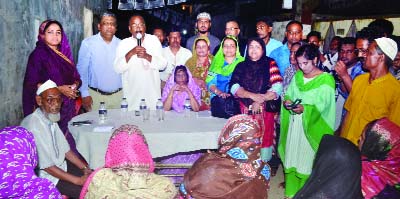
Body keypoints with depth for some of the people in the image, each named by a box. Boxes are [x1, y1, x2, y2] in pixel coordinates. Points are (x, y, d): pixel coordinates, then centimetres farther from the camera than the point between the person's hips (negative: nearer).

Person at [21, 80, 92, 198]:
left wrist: (85, 168, -2)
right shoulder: (33, 126, -26)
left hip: (60, 165, 8)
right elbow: (46, 166, -24)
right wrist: (78, 180, -21)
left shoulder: (51, 119, 0)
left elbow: (65, 149, 7)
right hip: (46, 176, -8)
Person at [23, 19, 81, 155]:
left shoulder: (64, 53, 13)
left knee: (68, 141, 2)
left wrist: (75, 85, -5)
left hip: (68, 106, 5)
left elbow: (75, 77, 18)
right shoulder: (38, 54, -4)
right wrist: (59, 89, -16)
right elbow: (32, 84, -10)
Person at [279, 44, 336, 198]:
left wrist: (305, 108, -25)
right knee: (292, 157, 11)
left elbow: (323, 105, -13)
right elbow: (289, 93, 13)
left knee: (306, 161, 2)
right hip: (294, 125, 5)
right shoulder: (297, 76, 9)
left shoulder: (326, 79, -8)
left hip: (311, 126, -5)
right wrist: (287, 101, -9)